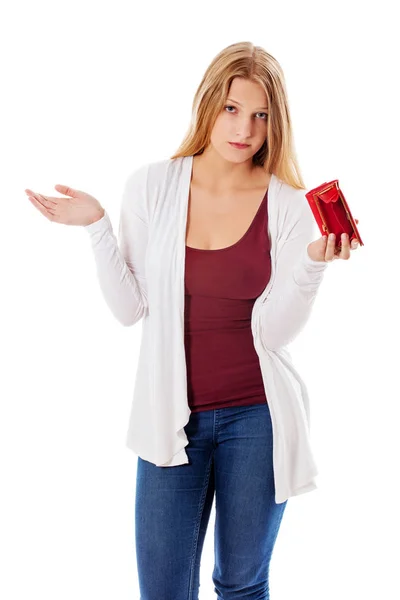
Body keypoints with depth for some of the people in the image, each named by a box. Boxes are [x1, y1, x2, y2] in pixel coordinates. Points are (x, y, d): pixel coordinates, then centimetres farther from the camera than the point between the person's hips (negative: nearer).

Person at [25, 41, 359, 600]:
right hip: (172, 415, 1)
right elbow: (129, 308, 0)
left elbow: (273, 330, -9)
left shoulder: (289, 207, -5)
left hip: (256, 418, 0)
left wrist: (315, 262, -22)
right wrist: (98, 227, -9)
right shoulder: (152, 186, -2)